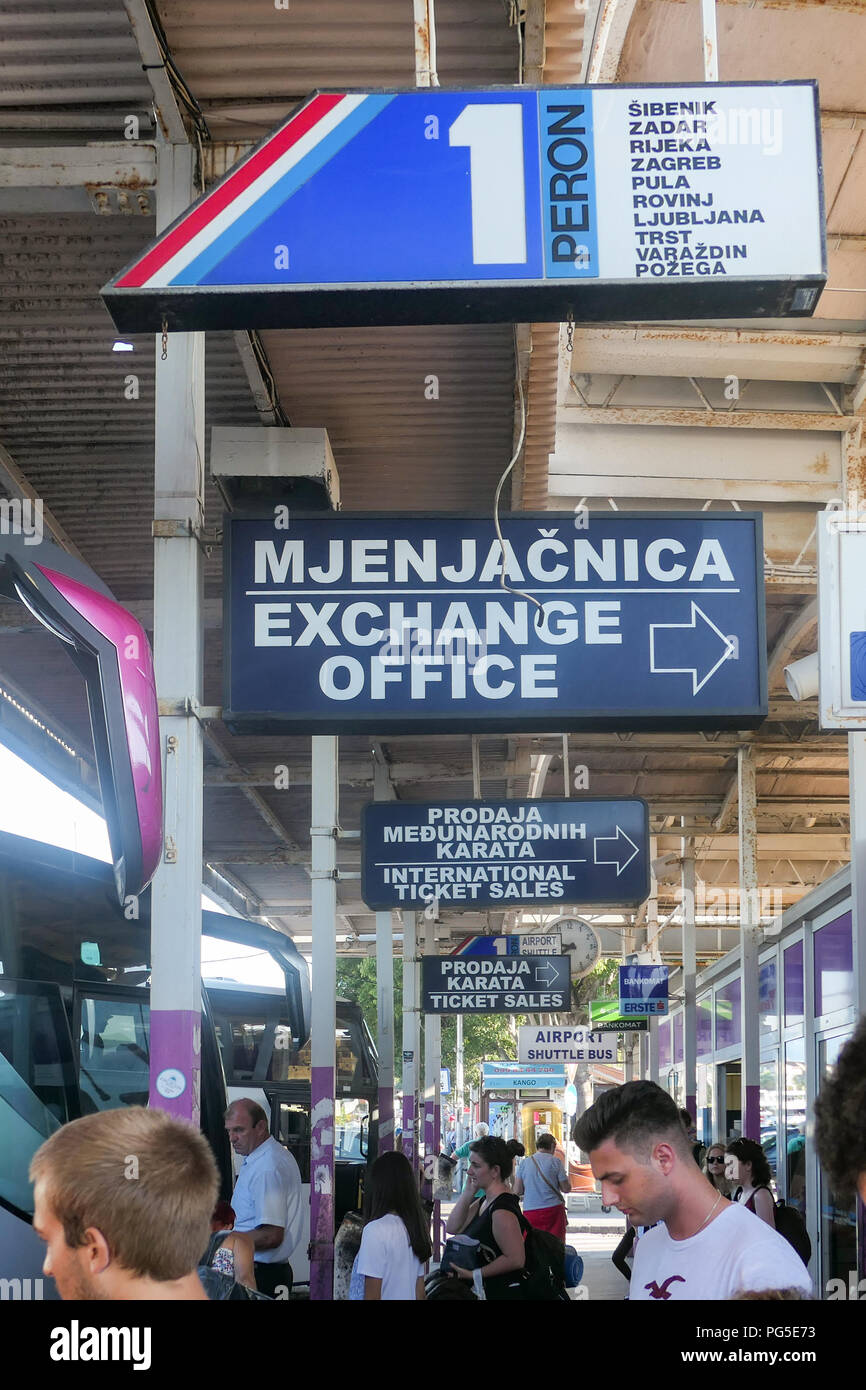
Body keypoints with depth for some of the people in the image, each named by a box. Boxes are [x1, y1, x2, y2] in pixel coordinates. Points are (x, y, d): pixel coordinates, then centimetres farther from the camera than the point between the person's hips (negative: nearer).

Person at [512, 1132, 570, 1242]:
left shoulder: (524, 1162, 5)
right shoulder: (555, 1161, -2)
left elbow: (517, 1191, 5)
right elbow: (566, 1189, 0)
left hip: (530, 1211, 2)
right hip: (553, 1209, -2)